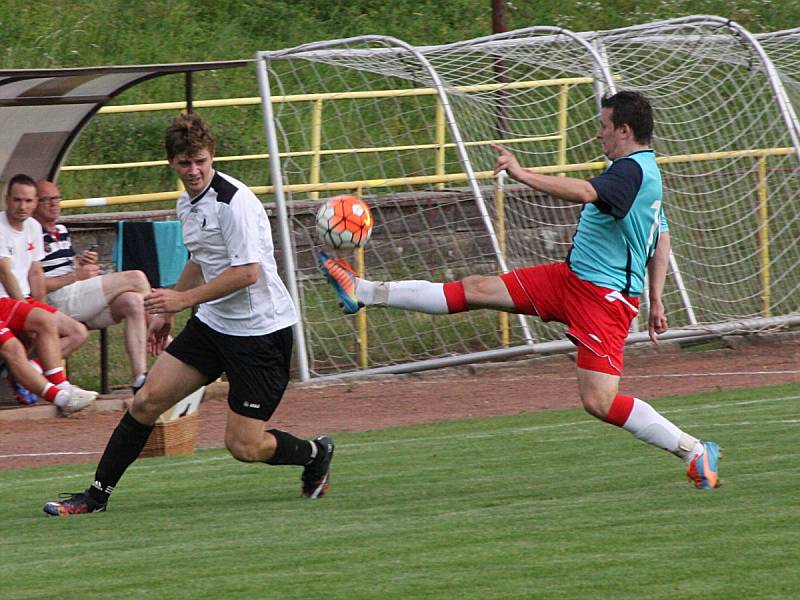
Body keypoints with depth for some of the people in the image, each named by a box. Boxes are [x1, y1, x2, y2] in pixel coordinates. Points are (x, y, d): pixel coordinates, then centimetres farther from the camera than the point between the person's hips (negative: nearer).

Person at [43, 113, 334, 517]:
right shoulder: (187, 203, 10)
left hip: (260, 329, -8)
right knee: (146, 401, 0)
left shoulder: (234, 202, -19)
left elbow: (248, 271, -25)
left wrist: (184, 298, -22)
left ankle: (315, 453, 22)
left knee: (243, 446, -7)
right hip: (213, 323, 8)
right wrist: (166, 312, 29)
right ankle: (97, 494, 9)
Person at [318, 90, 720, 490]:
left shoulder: (631, 171, -19)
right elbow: (662, 239, 23)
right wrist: (655, 301, 27)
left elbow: (583, 192, -39)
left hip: (604, 298, -10)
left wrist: (521, 174, -39)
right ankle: (365, 293, 11)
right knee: (476, 289, 8)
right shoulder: (644, 171, 14)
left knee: (599, 401, -15)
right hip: (570, 278, 10)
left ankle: (696, 453, -2)